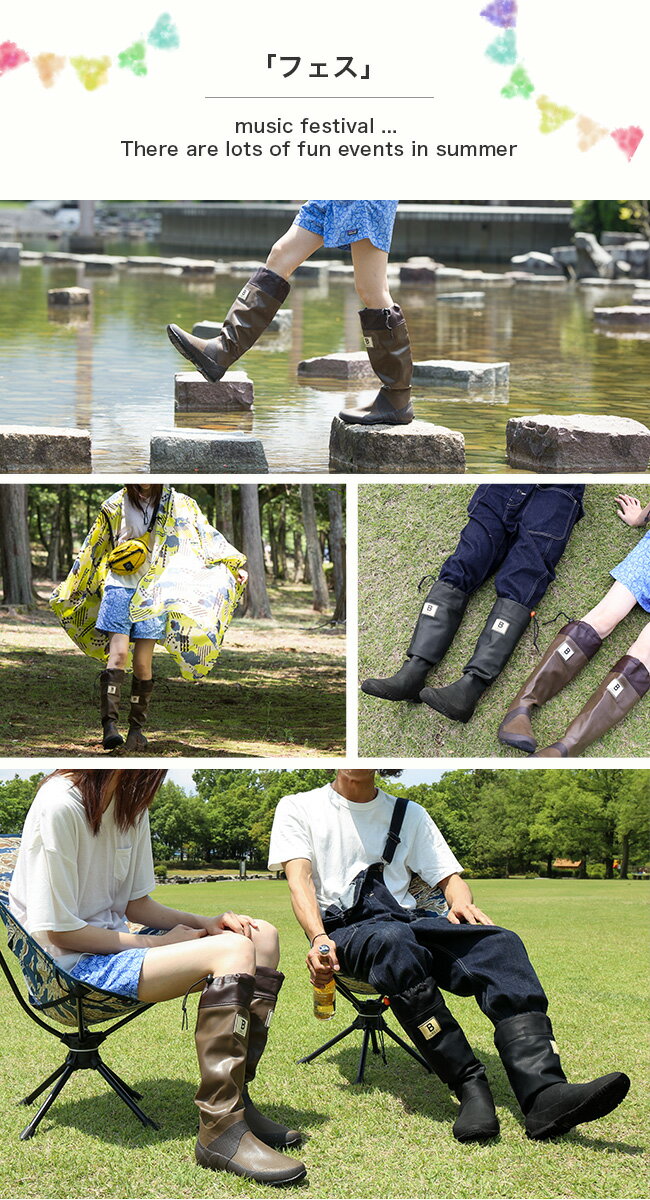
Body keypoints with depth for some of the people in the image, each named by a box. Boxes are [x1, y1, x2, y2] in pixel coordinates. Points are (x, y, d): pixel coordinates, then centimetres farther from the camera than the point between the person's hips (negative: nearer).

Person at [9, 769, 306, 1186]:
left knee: (263, 936, -3)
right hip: (73, 965, -9)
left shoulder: (129, 801, 7)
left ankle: (236, 1100, -2)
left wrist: (204, 924, -2)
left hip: (114, 941, 9)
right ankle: (220, 1131, -22)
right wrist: (154, 943, -12)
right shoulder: (60, 806, -20)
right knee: (233, 952, -25)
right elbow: (58, 931, -19)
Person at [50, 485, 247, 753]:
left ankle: (136, 730, 7)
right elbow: (93, 550, 17)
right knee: (118, 654, -14)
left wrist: (234, 565, 0)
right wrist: (71, 588, 21)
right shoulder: (114, 506, 8)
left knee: (143, 663, -3)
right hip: (119, 585, 0)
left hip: (154, 591, 0)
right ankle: (109, 726, -19)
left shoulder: (177, 504, 6)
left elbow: (208, 535, 6)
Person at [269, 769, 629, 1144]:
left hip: (408, 918, 3)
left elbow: (449, 876, 18)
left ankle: (545, 1094, -46)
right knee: (393, 941, -40)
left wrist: (462, 902, -7)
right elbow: (299, 879, 0)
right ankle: (471, 1086, -40)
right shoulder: (299, 808, 15)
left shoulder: (409, 814, 25)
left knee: (500, 942, -27)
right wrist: (320, 939, -19)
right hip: (345, 926, -3)